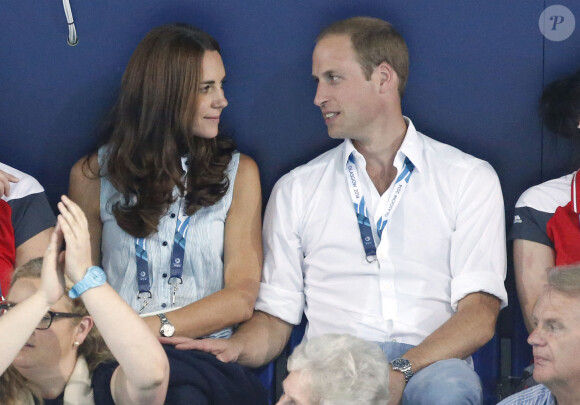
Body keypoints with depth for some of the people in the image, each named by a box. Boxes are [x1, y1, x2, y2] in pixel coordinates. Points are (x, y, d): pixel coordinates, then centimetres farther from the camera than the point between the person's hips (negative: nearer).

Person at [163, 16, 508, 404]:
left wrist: (399, 371, -20)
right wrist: (235, 348, -11)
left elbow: (479, 314, -2)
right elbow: (275, 317, 14)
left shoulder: (468, 179, 9)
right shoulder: (296, 189, 18)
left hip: (430, 363, 0)